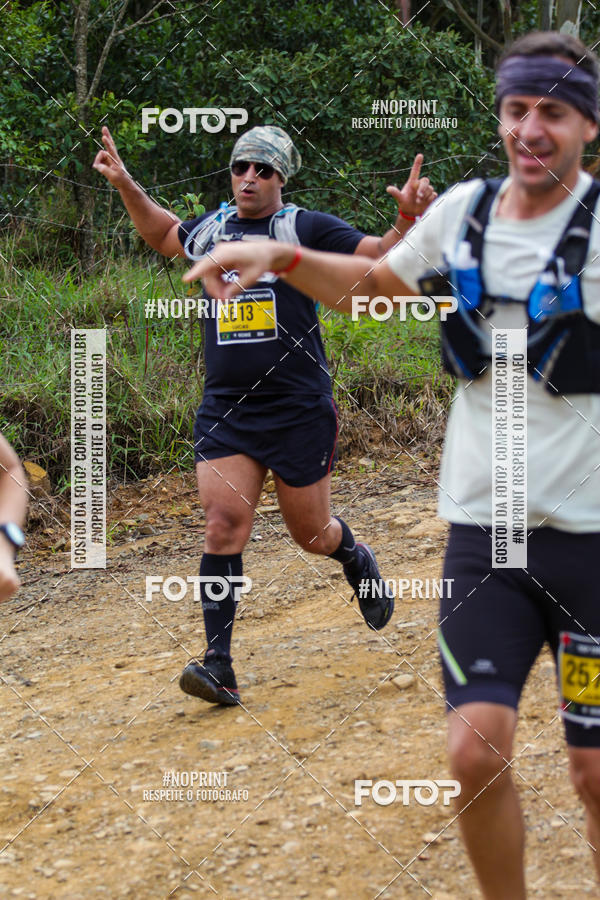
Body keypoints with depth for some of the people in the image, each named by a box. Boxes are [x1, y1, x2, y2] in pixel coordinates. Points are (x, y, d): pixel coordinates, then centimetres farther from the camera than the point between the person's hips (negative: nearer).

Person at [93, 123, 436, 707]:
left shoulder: (305, 229, -2)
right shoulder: (210, 230, 11)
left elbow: (381, 259, -6)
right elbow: (161, 233, 33)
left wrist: (407, 221, -25)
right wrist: (125, 186, 22)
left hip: (299, 411, -3)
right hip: (224, 412, 3)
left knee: (311, 534, 7)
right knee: (224, 523, -11)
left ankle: (356, 560, 45)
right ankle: (218, 667, -11)